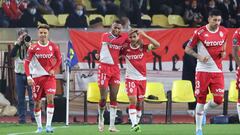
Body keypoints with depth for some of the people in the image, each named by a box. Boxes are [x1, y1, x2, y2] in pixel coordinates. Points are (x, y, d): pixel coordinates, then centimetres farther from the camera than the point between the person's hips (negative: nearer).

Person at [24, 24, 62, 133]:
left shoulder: (53, 47, -3)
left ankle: (48, 125, -14)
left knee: (50, 98, -17)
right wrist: (28, 77, -15)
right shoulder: (33, 48, -6)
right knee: (37, 103, 4)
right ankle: (39, 126, 17)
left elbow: (59, 59, 11)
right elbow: (26, 62, -4)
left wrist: (53, 69, -5)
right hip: (36, 77, 0)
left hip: (49, 76, 0)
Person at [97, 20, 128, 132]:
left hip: (115, 69, 4)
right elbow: (116, 42, -23)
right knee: (103, 98, -5)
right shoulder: (106, 36, -6)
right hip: (104, 68, -4)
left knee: (114, 97, -1)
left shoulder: (121, 38, 10)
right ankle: (101, 119, 18)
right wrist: (126, 35, -15)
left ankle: (112, 125, -1)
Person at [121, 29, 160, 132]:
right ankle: (134, 124, -22)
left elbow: (157, 45, -15)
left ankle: (136, 124, 20)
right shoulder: (125, 49, -5)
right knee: (133, 101, -17)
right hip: (130, 78, -2)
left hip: (142, 78, 2)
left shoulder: (143, 48, -4)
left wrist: (145, 35, -20)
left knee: (139, 103, 9)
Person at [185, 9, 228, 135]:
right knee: (201, 100, -1)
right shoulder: (200, 32, -9)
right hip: (203, 70, -3)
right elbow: (187, 49, -2)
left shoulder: (224, 32, 2)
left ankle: (204, 110, 28)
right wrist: (199, 56, -18)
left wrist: (223, 52, 2)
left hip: (217, 70, 3)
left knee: (218, 100, -5)